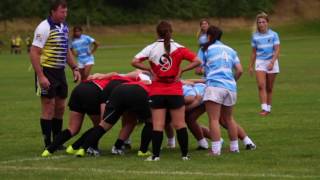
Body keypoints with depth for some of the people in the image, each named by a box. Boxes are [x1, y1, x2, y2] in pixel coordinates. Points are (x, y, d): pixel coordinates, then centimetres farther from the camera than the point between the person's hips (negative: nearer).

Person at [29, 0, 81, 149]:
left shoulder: (64, 27, 10)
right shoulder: (44, 28, -15)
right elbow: (34, 53, -18)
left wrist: (74, 68, 14)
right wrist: (40, 76, -23)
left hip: (60, 72, 8)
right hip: (47, 72, -8)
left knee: (60, 107, 11)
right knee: (49, 107, -4)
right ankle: (48, 145, 2)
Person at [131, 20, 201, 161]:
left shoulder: (151, 48, -3)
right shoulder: (178, 48, -3)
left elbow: (134, 62, -11)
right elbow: (196, 61, -9)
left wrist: (149, 69, -5)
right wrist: (181, 70, -5)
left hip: (157, 91, 0)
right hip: (175, 91, 0)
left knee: (158, 125, 1)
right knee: (180, 124, 7)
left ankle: (155, 155, -2)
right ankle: (185, 154, 7)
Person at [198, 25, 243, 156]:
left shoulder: (206, 49, 6)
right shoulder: (230, 50, 18)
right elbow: (239, 70, 12)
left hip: (215, 85, -5)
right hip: (231, 86, 5)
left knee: (214, 119, -9)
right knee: (228, 118, 19)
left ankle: (216, 150, -17)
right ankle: (234, 147, 23)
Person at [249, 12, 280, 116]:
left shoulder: (273, 35, -2)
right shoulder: (255, 36, 7)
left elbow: (277, 50, -6)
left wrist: (272, 62, -19)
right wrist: (251, 66, 14)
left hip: (271, 62, -1)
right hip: (260, 62, 1)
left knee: (269, 88, 4)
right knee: (261, 85, -16)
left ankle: (268, 108, 14)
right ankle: (264, 108, -21)